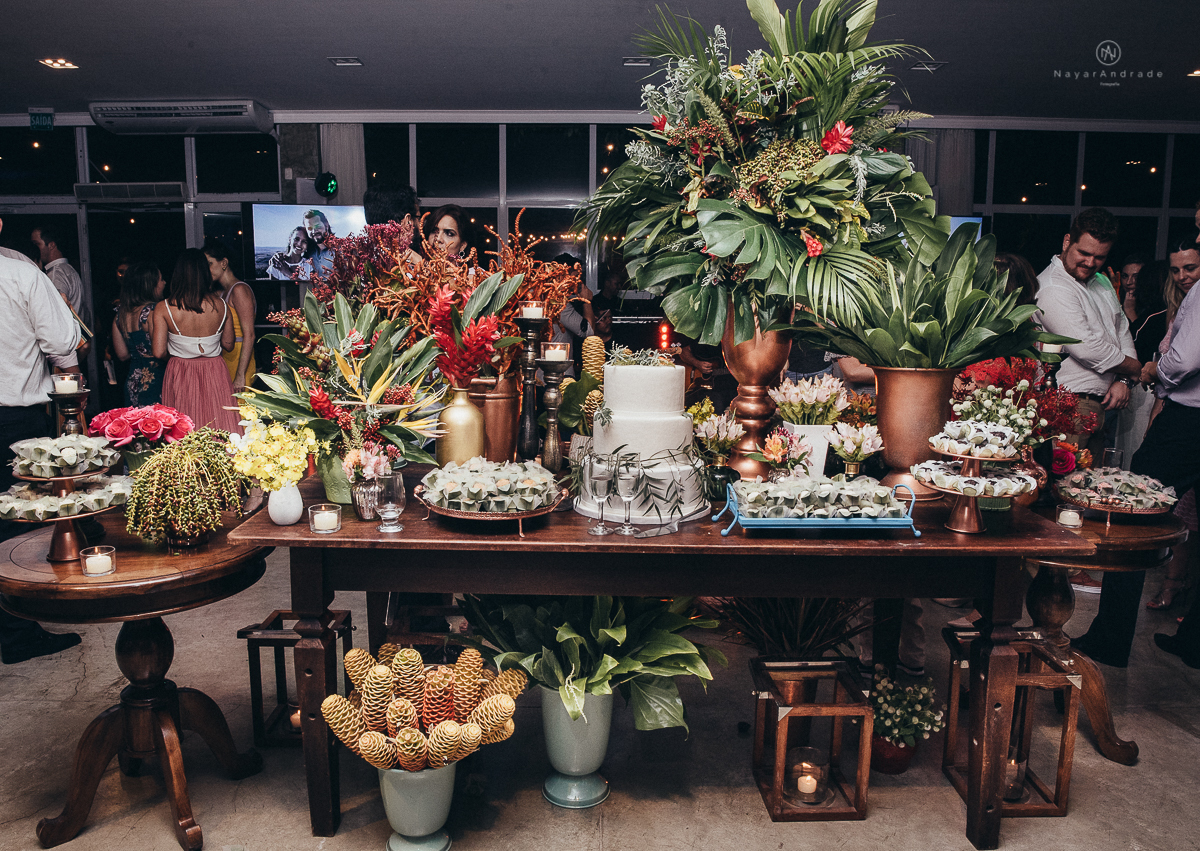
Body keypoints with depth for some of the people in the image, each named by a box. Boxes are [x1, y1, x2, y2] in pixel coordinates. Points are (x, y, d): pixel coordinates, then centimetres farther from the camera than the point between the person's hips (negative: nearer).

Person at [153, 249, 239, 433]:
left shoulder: (163, 308, -9)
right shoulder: (221, 305, -5)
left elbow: (159, 353, -8)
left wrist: (176, 345, 12)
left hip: (179, 376, -1)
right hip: (215, 375, 1)